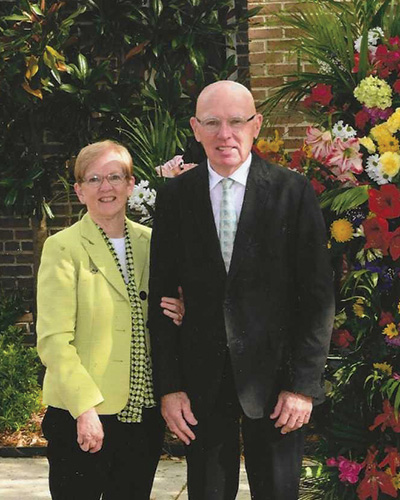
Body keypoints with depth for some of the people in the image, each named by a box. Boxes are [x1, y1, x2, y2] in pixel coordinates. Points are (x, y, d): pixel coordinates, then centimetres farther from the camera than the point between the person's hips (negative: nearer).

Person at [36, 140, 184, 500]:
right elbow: (54, 339, -11)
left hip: (145, 412, 5)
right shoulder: (63, 248, -6)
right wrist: (86, 407, -19)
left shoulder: (149, 243, 9)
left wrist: (175, 317, -3)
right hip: (82, 417, -4)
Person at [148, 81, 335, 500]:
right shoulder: (174, 197, 2)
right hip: (201, 380, 2)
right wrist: (168, 386, -2)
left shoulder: (293, 191, -4)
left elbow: (318, 296, -4)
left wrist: (304, 384, -8)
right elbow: (160, 296, 3)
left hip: (275, 376, -1)